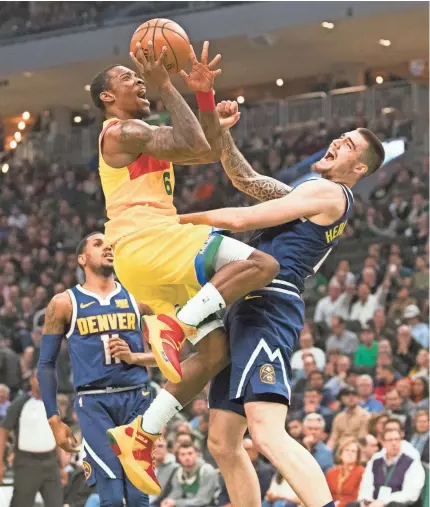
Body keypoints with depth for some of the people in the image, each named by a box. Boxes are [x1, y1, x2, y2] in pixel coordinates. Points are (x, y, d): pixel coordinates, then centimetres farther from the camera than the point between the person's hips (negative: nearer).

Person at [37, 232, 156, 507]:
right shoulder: (65, 303, 6)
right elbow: (46, 365, 8)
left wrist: (134, 357, -6)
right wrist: (55, 420, 2)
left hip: (137, 398, 2)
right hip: (94, 403, -2)